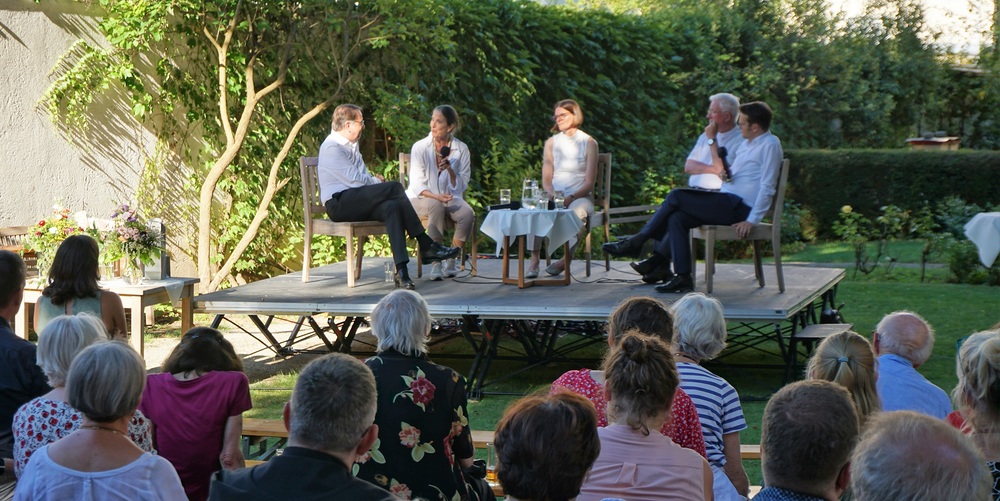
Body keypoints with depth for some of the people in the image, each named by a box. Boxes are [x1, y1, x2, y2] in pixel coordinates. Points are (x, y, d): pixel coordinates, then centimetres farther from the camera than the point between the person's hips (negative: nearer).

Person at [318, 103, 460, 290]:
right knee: (395, 188, -24)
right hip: (339, 204, -9)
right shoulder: (331, 147, -10)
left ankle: (401, 270, -35)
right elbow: (354, 179, -17)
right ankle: (426, 246, -21)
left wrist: (374, 180, -2)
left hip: (356, 202, 9)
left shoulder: (351, 145, 22)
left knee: (392, 207, -24)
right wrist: (376, 181, 0)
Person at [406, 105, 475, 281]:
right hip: (421, 199, -2)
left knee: (468, 213, -29)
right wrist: (435, 196, -27)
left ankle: (451, 260, -13)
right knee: (436, 206, -37)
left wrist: (450, 170, -20)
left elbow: (462, 186, 0)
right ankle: (435, 263, -34)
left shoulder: (461, 149, 0)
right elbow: (417, 185, -9)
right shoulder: (420, 147, -6)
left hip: (450, 198, 2)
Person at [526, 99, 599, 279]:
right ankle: (534, 260, -32)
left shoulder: (588, 143, 3)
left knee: (577, 212, -39)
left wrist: (570, 198, -19)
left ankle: (566, 260, -30)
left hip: (580, 196, -3)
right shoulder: (551, 142, 13)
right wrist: (554, 197, -13)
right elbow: (546, 180, 9)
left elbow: (589, 183, -3)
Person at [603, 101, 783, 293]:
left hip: (738, 206, -10)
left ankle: (636, 243, -2)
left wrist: (752, 220, -21)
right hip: (728, 203, 10)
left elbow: (767, 188, -16)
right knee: (677, 218, -5)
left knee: (676, 196, -12)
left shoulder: (769, 145, -9)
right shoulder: (748, 144, 21)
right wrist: (713, 141, 25)